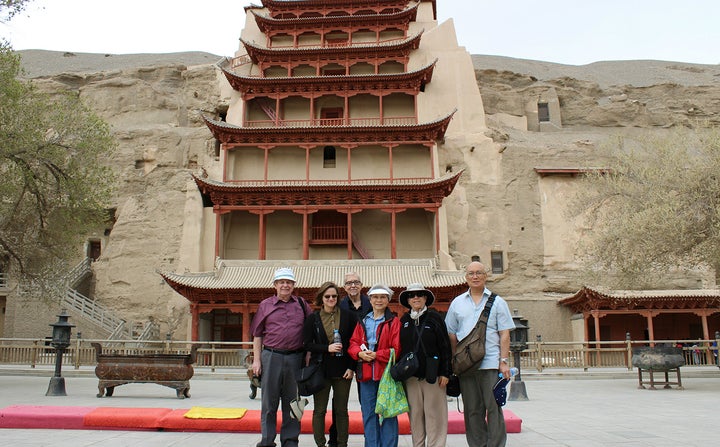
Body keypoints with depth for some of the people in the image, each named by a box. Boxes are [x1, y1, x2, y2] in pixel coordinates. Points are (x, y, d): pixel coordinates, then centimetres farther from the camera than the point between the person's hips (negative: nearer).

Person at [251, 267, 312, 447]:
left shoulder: (302, 304, 8)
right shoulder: (265, 305, 6)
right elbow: (257, 334, 7)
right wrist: (256, 360, 0)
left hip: (295, 358, 1)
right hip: (271, 356, 0)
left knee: (292, 401, 9)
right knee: (269, 401, 6)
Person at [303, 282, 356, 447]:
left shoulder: (347, 316, 1)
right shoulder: (313, 318, 1)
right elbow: (307, 344, -2)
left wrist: (351, 367, -4)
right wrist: (327, 348, -15)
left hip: (343, 369, 0)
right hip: (320, 369, 0)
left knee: (341, 410, 9)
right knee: (319, 410, 6)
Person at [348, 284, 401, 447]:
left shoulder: (394, 322, 0)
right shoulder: (363, 321, 14)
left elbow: (397, 349, -7)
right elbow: (353, 343, 12)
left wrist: (376, 355, -15)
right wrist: (360, 353, -9)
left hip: (386, 373, -4)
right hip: (365, 373, 4)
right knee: (368, 414, 10)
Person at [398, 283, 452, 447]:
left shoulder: (434, 318, 1)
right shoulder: (404, 320, 11)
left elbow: (445, 346, -1)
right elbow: (399, 347, 13)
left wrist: (445, 372, -7)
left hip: (432, 374, -3)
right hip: (410, 376, 3)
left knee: (434, 415, -1)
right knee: (415, 414, 7)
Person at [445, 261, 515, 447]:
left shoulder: (497, 302, 7)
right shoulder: (457, 303, 12)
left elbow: (504, 334, 3)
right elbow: (452, 335, 12)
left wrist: (504, 361, -6)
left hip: (491, 364, -2)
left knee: (494, 409, -1)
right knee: (472, 410, 9)